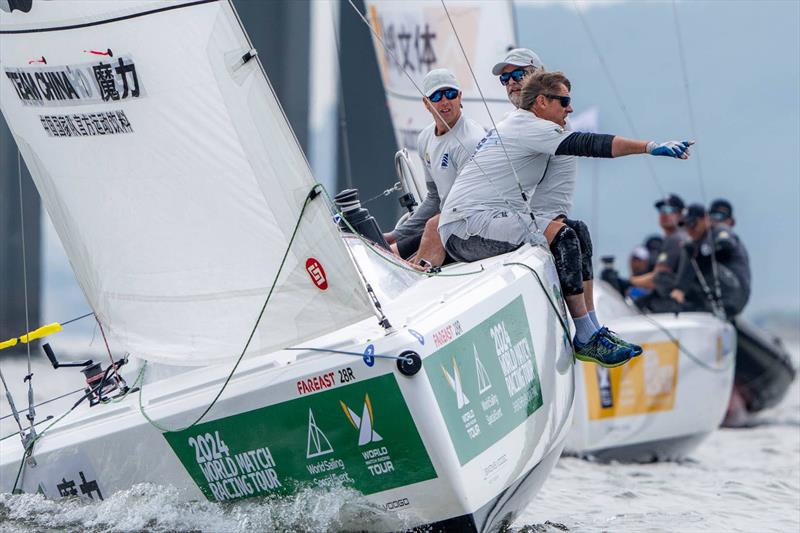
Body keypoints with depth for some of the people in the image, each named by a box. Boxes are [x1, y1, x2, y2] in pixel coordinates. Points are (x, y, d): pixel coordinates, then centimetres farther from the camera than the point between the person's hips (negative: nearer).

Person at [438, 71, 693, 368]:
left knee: (578, 232, 10)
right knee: (561, 235, -25)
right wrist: (651, 147, -25)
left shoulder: (519, 127, 21)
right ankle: (587, 339, -21)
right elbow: (586, 144, -20)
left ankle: (592, 329, 4)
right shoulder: (528, 126, -11)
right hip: (467, 226, -11)